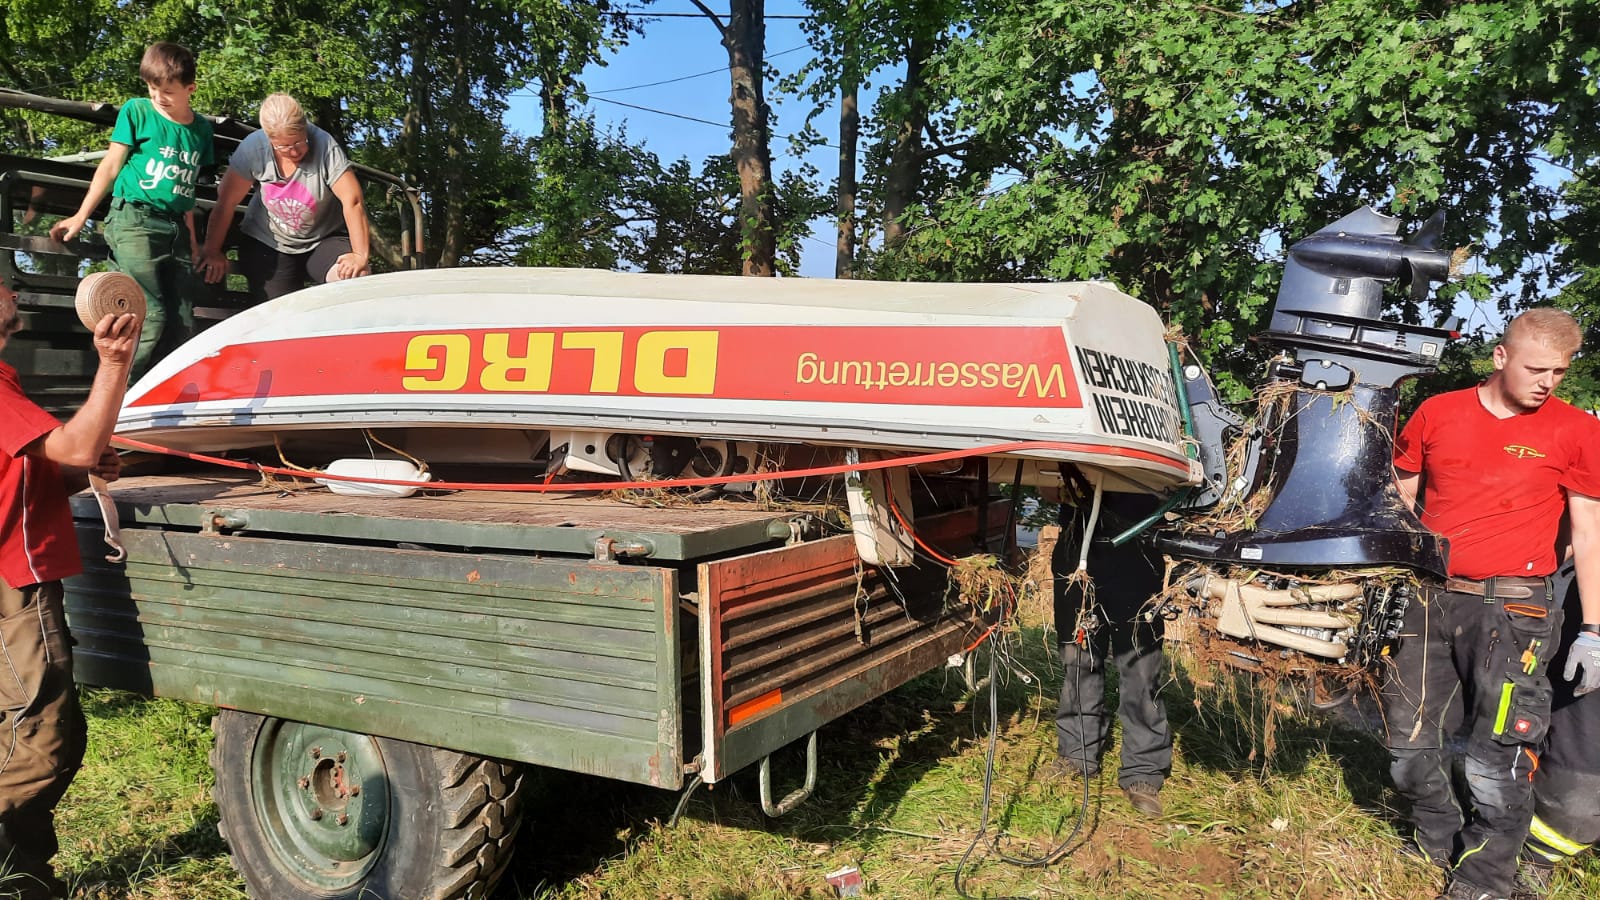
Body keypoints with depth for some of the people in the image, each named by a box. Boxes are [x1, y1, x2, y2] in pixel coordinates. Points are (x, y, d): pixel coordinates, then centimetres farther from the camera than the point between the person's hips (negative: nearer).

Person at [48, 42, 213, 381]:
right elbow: (111, 165, 5)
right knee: (150, 315, -15)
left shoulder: (201, 128, 12)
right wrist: (80, 217, 4)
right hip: (135, 221, -5)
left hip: (176, 228, 5)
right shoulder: (137, 111, 1)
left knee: (182, 324, 0)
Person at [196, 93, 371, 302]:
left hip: (324, 240, -1)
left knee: (357, 278, -29)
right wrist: (212, 251, -2)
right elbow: (226, 202, -7)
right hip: (266, 243, 2)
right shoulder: (253, 148, -15)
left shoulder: (325, 145, -21)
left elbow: (353, 201, -25)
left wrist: (361, 256, -31)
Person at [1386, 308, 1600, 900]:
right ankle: (1439, 845, 33)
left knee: (1497, 759, -4)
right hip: (1428, 600, 3)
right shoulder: (1435, 414, 5)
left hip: (1512, 608, -3)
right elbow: (1399, 506, 13)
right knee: (1408, 741, 10)